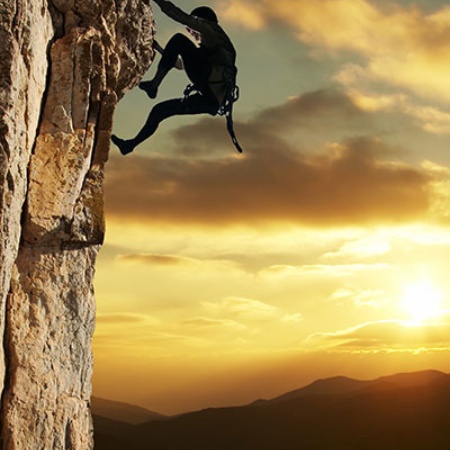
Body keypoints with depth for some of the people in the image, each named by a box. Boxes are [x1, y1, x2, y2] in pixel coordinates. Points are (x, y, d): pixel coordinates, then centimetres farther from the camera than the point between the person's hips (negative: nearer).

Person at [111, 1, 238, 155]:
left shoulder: (213, 32, 9)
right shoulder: (207, 48, 34)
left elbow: (185, 18, -3)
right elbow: (181, 64, 45)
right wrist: (159, 49, 43)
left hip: (211, 90, -9)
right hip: (209, 100, 9)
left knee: (179, 40, -12)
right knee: (159, 110, 18)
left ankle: (154, 84, -16)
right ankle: (131, 144, 25)